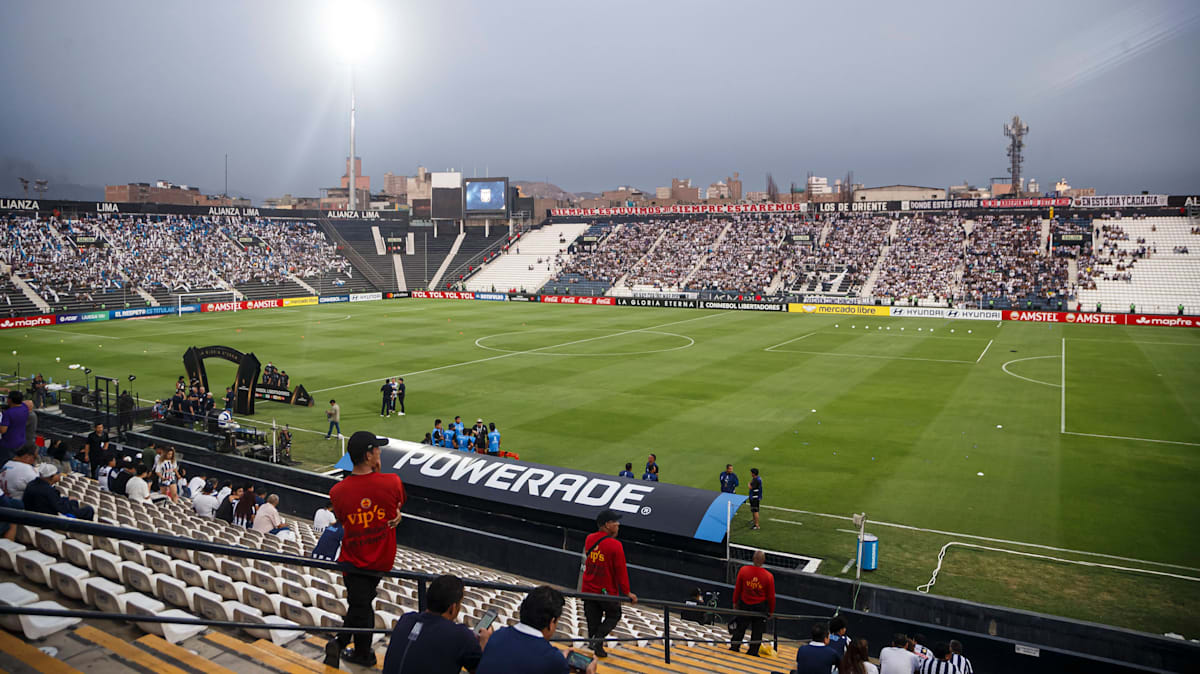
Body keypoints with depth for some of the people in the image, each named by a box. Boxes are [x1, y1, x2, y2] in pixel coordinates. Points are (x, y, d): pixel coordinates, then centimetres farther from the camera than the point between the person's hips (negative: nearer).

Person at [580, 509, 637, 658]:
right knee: (614, 616, 14)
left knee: (593, 620, 16)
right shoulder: (615, 545, -20)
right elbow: (621, 571, -16)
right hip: (607, 591, -5)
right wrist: (627, 593, -5)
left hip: (588, 589, 5)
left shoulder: (589, 539, -3)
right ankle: (597, 638, -3)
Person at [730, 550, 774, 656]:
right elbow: (771, 596, -5)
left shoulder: (743, 570, -13)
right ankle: (753, 651, 20)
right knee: (757, 630, 13)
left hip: (744, 604, 1)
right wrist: (771, 611, 9)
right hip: (760, 606, -1)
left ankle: (734, 647, 27)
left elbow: (737, 588, -2)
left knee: (740, 627, 17)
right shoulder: (769, 576, -15)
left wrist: (735, 602, 13)